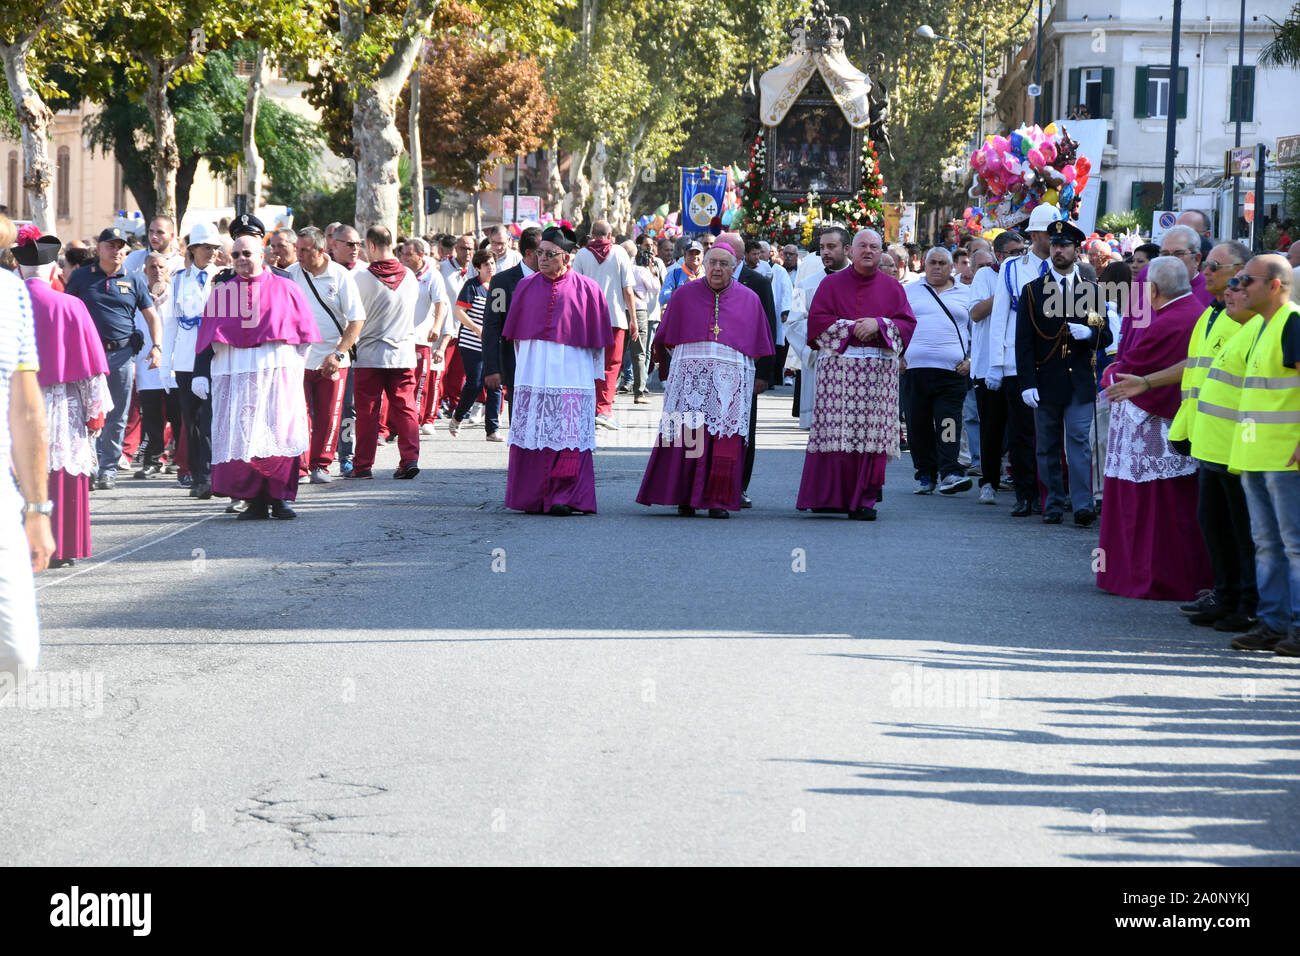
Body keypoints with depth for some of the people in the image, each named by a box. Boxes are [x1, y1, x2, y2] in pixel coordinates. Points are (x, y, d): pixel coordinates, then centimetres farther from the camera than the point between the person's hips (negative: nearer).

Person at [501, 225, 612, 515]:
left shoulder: (586, 290, 1)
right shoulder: (526, 286, 9)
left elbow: (596, 339, 5)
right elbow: (516, 334, 15)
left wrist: (596, 377, 6)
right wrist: (524, 365, 14)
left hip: (571, 373, -3)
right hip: (533, 374, 3)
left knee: (568, 439, -7)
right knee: (531, 437, 1)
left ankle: (564, 496, -6)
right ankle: (532, 498, 7)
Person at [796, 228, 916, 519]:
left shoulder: (892, 287, 15)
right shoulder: (831, 284, 12)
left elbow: (907, 323, 8)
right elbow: (817, 319, 2)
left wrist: (879, 325, -9)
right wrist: (851, 328, -8)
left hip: (879, 370, 1)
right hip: (838, 367, -1)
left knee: (872, 434, -6)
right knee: (835, 430, -8)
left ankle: (865, 498, -4)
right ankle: (830, 497, -2)